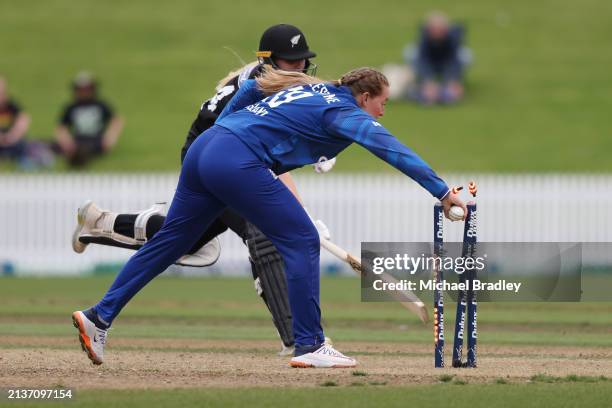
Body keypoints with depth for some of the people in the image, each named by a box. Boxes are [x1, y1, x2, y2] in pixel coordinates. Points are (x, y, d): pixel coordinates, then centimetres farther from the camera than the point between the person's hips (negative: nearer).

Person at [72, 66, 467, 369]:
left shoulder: (309, 89, 24)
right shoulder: (342, 111, 0)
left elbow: (251, 87, 29)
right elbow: (390, 149, -12)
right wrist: (443, 192, -16)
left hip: (203, 149, 9)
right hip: (238, 163, -9)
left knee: (168, 241, 15)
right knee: (302, 240, -3)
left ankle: (100, 316, 15)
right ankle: (309, 345, -3)